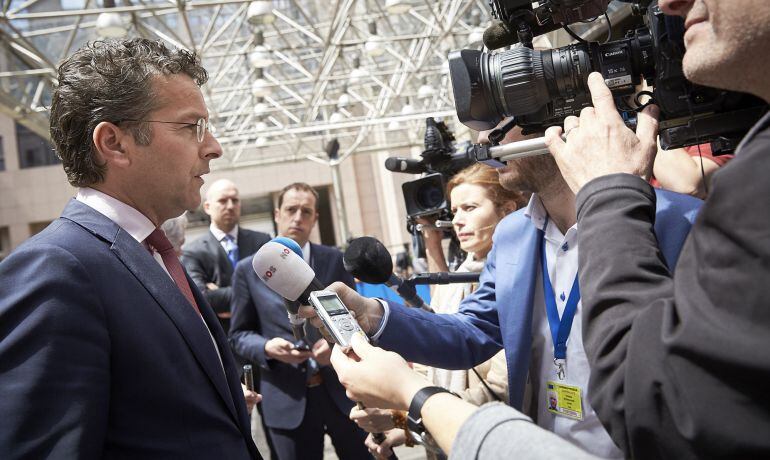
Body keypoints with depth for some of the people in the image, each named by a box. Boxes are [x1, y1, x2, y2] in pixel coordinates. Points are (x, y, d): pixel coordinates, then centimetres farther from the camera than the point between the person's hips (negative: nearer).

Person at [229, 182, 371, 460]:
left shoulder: (335, 260, 4)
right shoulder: (248, 270, 0)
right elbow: (238, 335, 4)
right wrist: (267, 348, -16)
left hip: (342, 389, 2)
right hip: (288, 399, -1)